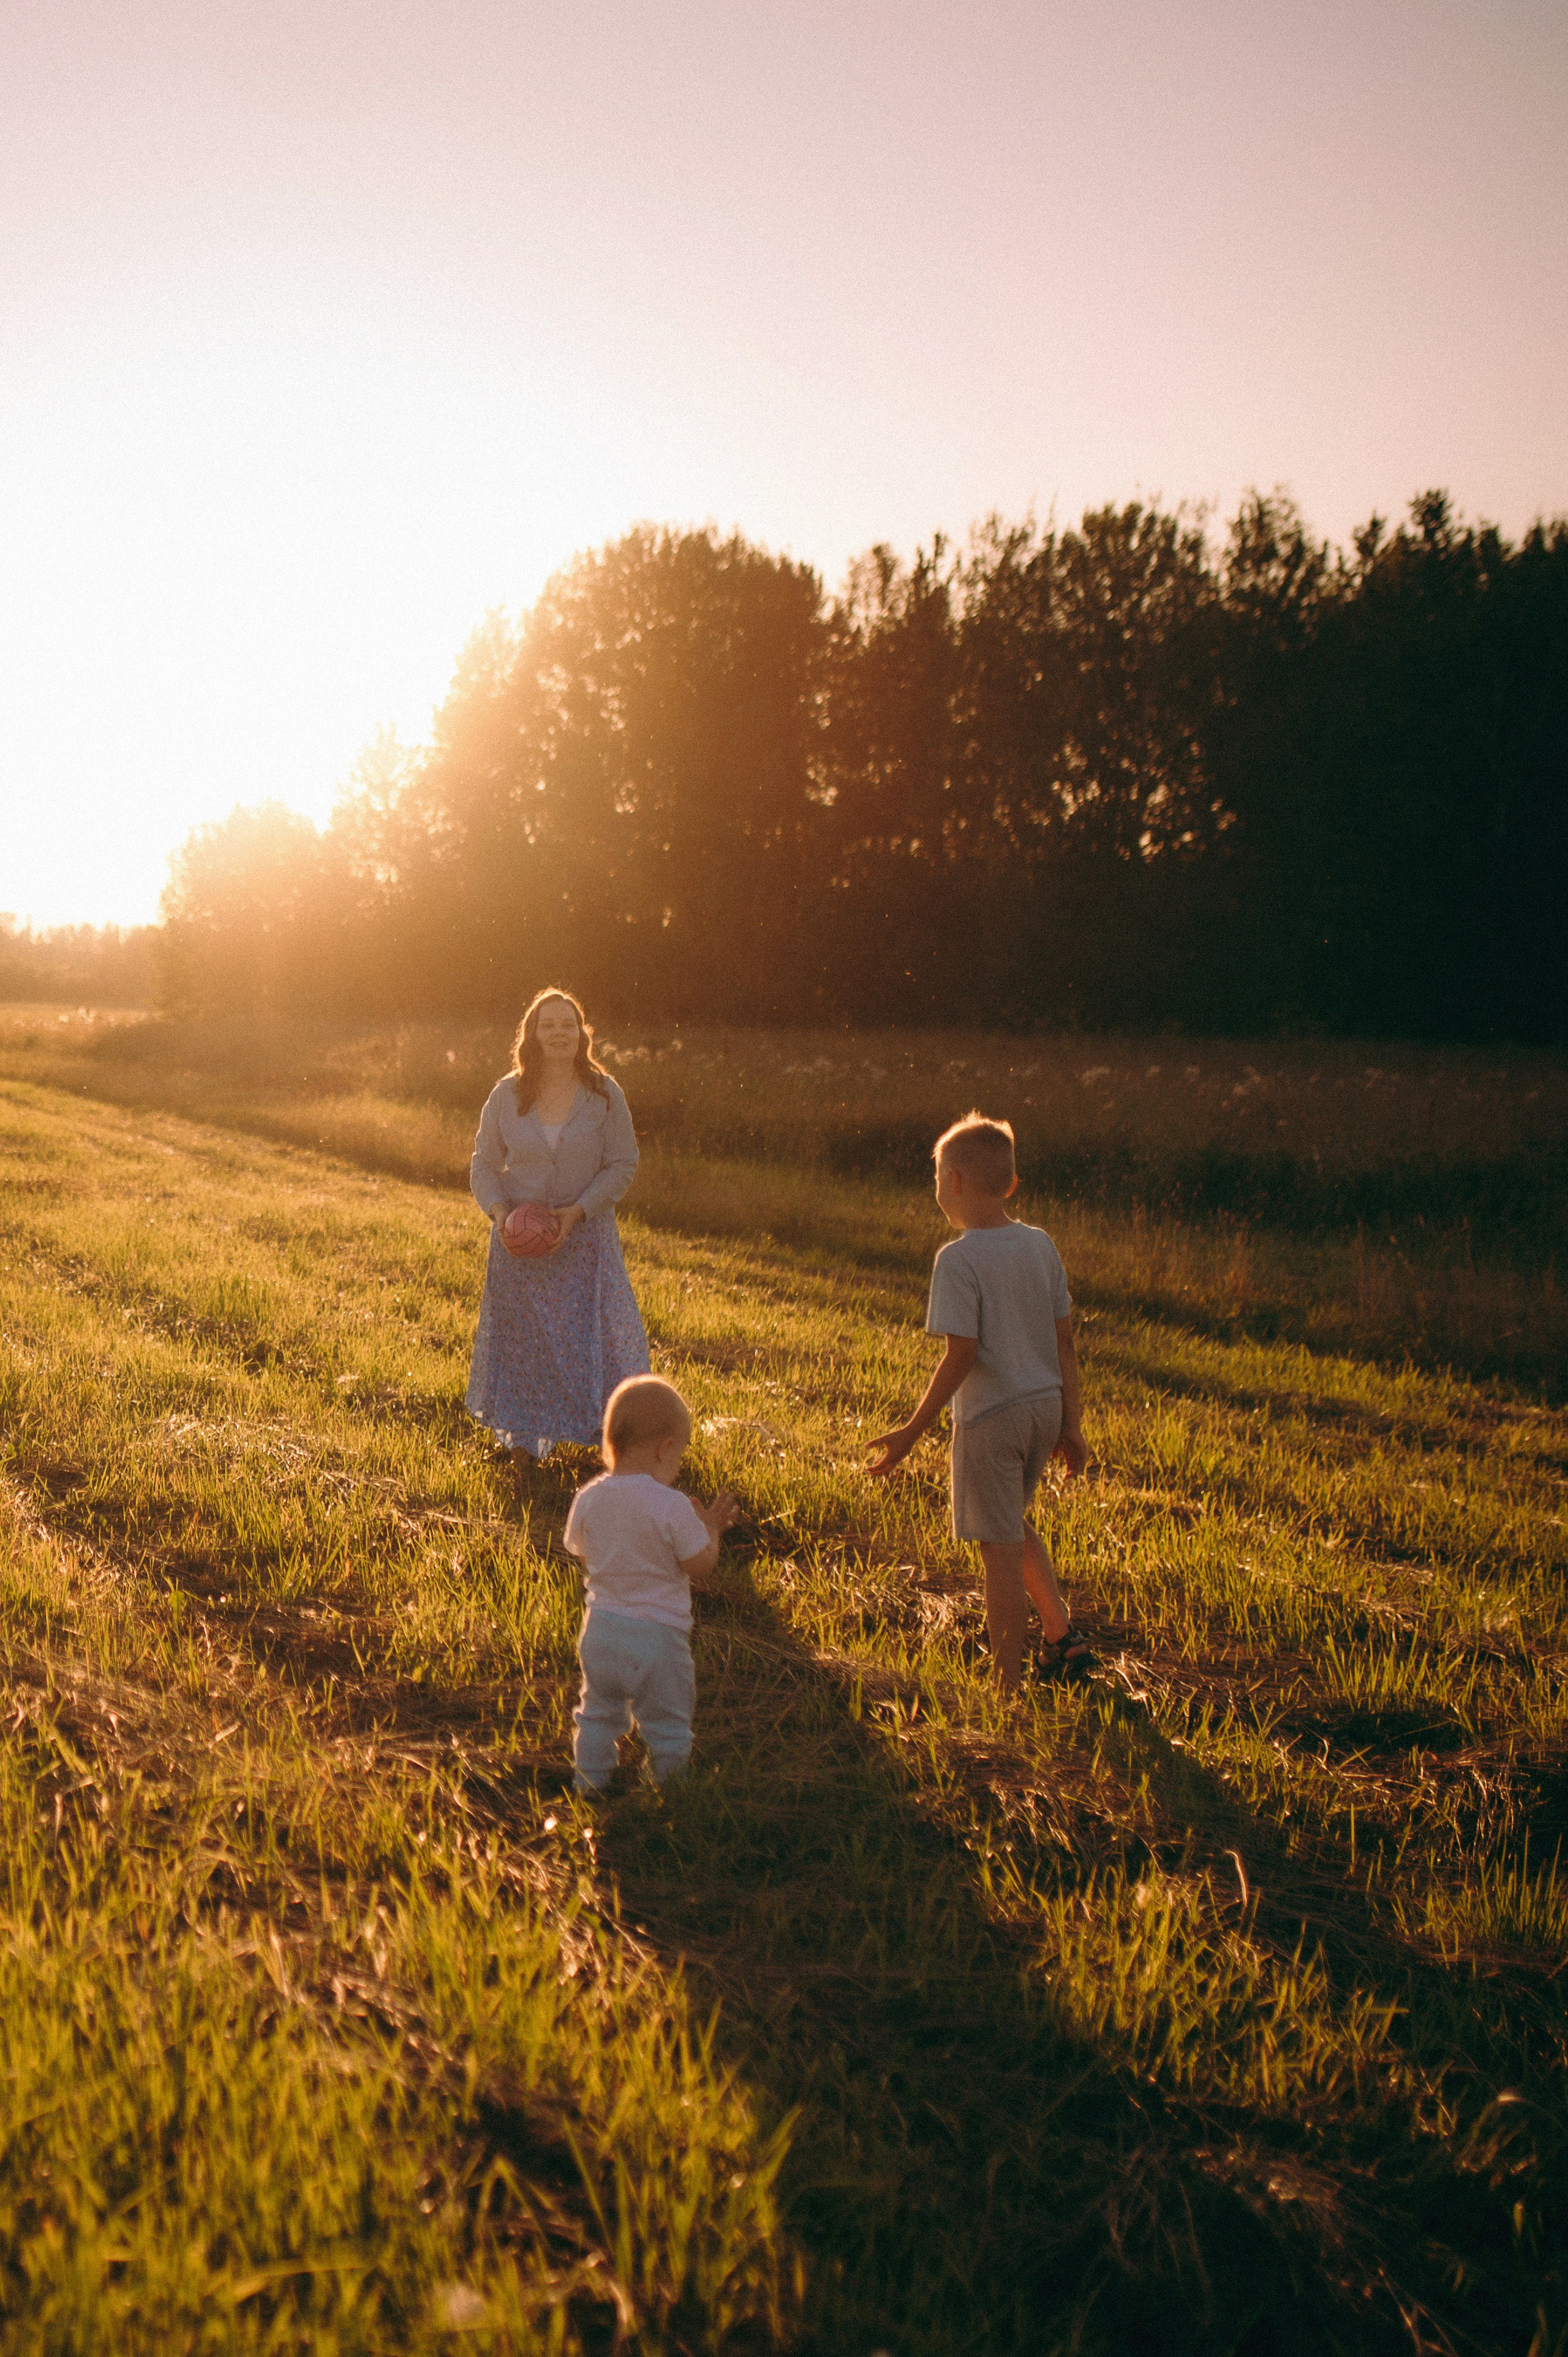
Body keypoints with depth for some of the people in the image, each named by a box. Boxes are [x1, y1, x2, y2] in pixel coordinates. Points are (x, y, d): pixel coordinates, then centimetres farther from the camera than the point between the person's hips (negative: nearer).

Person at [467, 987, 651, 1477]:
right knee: (521, 1341, 7)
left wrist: (577, 1211, -17)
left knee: (598, 1335, -1)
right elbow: (484, 1165, 5)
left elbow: (622, 1165, -5)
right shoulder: (506, 1096, -3)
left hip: (586, 1234, -1)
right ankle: (524, 1444, 22)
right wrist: (498, 1211, -14)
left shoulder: (603, 1095, -6)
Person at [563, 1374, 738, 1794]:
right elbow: (700, 1566, -15)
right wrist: (711, 1528, 2)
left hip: (601, 1630, 5)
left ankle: (590, 1784, 37)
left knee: (598, 1715, 25)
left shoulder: (588, 1500, -7)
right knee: (667, 1726, 16)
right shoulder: (672, 1507, -23)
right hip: (657, 1634, -5)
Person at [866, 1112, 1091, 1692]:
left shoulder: (959, 1259, -17)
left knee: (1001, 1549, 2)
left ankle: (1009, 1688, 10)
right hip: (1044, 1406, 7)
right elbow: (1064, 1343, 6)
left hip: (991, 1416, -7)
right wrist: (1070, 1425, 14)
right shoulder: (1041, 1246, 3)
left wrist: (912, 1432, -12)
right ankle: (1062, 1635, 26)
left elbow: (961, 1356, -19)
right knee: (1015, 1525, 27)